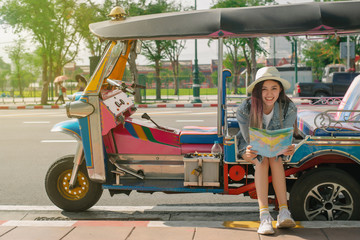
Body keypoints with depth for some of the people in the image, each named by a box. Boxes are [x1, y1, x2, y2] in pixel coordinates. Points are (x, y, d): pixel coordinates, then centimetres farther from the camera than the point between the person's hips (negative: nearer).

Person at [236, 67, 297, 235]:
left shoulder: (289, 108, -21)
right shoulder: (245, 109, -25)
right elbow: (249, 140, -23)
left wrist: (288, 149, -45)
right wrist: (250, 152, -47)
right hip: (251, 148, -1)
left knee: (276, 159, -31)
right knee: (262, 160, -32)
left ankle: (283, 212, -37)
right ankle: (264, 215, -42)